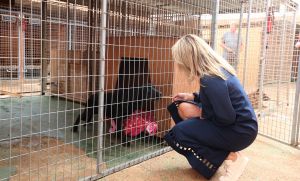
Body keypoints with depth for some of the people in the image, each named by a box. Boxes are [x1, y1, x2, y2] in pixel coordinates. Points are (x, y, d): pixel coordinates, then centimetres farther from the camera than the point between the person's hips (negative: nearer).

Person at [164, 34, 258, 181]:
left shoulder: (210, 79, -27)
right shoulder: (216, 67, 2)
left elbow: (226, 118, -26)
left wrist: (201, 113, -9)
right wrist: (192, 97, 11)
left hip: (240, 130, -9)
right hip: (237, 122, 9)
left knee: (178, 133, -12)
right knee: (182, 107, 10)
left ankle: (231, 158, -5)